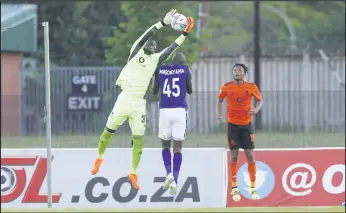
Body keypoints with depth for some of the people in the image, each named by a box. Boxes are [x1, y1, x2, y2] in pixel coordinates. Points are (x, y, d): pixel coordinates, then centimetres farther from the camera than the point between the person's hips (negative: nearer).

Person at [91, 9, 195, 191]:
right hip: (124, 99, -2)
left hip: (139, 104, 2)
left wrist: (185, 34, 0)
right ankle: (99, 158, 30)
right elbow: (146, 35, -3)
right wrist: (163, 23, -7)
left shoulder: (156, 59, 13)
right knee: (109, 130, 5)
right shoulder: (136, 52, 7)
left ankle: (133, 173, 10)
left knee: (138, 138, 0)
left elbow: (172, 48, 9)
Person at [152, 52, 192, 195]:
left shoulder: (160, 70, 8)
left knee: (165, 145, 17)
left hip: (164, 111, 1)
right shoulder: (185, 70, 4)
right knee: (178, 147, 4)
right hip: (180, 111, -1)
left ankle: (169, 173, -6)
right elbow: (190, 91, 16)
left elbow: (154, 91, 20)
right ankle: (175, 181, -7)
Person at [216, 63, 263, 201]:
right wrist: (219, 115, -1)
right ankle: (234, 189, 9)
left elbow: (260, 100, 7)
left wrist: (256, 109, -13)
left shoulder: (251, 87, -6)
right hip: (232, 124, 0)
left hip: (246, 124, 0)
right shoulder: (227, 87, -5)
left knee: (250, 156, -1)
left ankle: (253, 188, 7)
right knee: (234, 157, 1)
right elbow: (220, 100, 12)